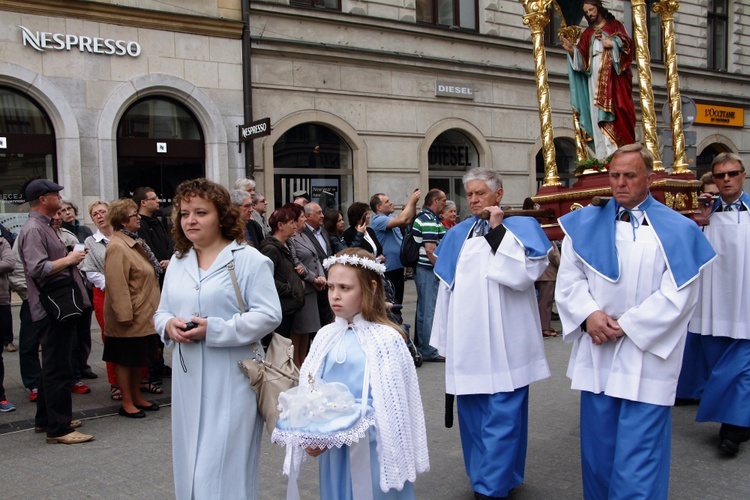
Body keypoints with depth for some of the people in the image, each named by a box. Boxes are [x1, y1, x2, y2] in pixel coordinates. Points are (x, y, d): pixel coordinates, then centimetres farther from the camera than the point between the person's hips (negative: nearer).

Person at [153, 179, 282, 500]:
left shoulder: (248, 260, -7)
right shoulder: (177, 261, 14)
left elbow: (269, 315, -14)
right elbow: (161, 312, 18)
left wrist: (214, 330, -20)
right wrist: (169, 325, -6)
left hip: (231, 381, -6)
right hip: (189, 381, 6)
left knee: (223, 470, -3)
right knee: (191, 466, 14)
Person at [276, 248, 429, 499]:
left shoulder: (385, 339, -11)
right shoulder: (325, 337, 5)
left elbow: (390, 407, -13)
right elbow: (309, 392, 7)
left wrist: (340, 432, -19)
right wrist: (311, 435, -9)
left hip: (371, 449, -5)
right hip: (332, 448, 5)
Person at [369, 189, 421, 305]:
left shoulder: (390, 217, 12)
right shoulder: (377, 220, -17)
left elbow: (409, 220, 13)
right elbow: (401, 220, -27)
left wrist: (414, 203, 0)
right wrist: (411, 200, -18)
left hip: (397, 266, 9)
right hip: (388, 269, -9)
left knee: (398, 301, 17)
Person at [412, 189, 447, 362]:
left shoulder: (423, 217, 16)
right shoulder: (429, 220, -17)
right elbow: (430, 250, -23)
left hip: (422, 268, 11)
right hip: (429, 270, -11)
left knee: (423, 309, 17)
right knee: (429, 311, -4)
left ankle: (420, 346, 26)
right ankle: (428, 351, 2)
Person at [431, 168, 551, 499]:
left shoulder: (521, 227, -1)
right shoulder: (458, 235, 12)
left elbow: (524, 274, -17)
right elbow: (448, 287, 13)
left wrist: (498, 230, -14)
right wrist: (446, 340, 11)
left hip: (503, 343, -5)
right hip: (467, 342, 5)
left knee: (501, 417, -3)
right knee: (472, 415, 12)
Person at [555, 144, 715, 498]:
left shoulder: (676, 230, -1)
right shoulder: (586, 224, 8)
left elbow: (678, 295, -7)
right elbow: (569, 279, 4)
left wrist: (628, 325, -13)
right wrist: (589, 315, -13)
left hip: (647, 358, -3)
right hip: (597, 353, 3)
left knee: (638, 449, -2)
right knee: (598, 445, 11)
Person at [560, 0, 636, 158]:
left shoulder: (614, 25, 14)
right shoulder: (587, 34, 21)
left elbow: (627, 43, 1)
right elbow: (581, 58, 9)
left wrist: (613, 43, -15)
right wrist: (571, 49, -8)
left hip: (613, 76, -3)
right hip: (594, 78, 3)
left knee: (616, 110, -15)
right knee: (598, 115, -7)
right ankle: (606, 155, -11)